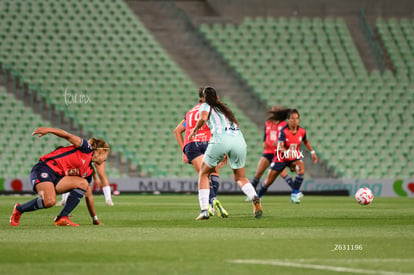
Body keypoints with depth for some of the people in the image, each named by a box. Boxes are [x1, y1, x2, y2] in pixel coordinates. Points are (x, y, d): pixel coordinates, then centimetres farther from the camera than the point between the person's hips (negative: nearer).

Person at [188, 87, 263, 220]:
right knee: (240, 178, 20)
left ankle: (204, 211, 2)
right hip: (239, 139, 5)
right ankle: (255, 198, -11)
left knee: (203, 174, 15)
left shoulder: (205, 106, 17)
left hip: (221, 139, -5)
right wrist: (227, 155, 45)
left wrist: (194, 130, 12)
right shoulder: (224, 108, 35)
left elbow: (203, 118, -6)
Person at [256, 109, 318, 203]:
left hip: (294, 157, 3)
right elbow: (280, 146, -38)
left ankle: (294, 194, -21)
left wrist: (312, 152, 17)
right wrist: (287, 152, -58)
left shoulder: (302, 131, -9)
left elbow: (306, 141, 16)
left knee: (301, 168, -31)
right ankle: (258, 196, 31)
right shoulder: (283, 131, -24)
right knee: (268, 181, 4)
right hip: (281, 157, -3)